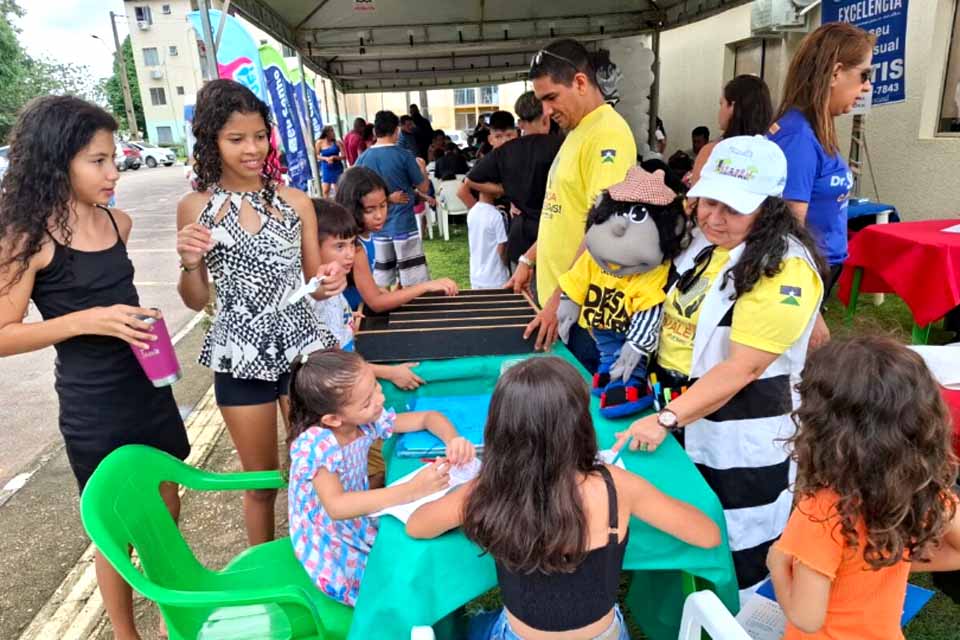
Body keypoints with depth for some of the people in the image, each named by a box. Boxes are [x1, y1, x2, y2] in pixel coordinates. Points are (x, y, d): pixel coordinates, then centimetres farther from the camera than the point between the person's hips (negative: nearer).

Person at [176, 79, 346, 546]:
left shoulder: (296, 201, -1)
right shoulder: (194, 208, -2)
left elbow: (313, 284, 7)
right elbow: (196, 301, 4)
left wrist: (329, 283, -15)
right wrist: (190, 263, -15)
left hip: (301, 346, 1)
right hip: (240, 357, 0)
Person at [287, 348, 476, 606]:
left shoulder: (368, 420, -11)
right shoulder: (314, 444, -28)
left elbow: (428, 418, -2)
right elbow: (336, 506, -40)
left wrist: (454, 440, -25)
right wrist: (412, 489, -44)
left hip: (361, 523, 6)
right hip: (332, 549, -6)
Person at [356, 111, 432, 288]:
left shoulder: (363, 158, 2)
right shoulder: (404, 156, -9)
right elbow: (424, 187, 0)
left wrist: (385, 197, 5)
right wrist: (421, 168, 17)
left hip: (378, 226, 5)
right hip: (403, 224, -4)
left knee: (380, 282, 12)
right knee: (415, 284, 3)